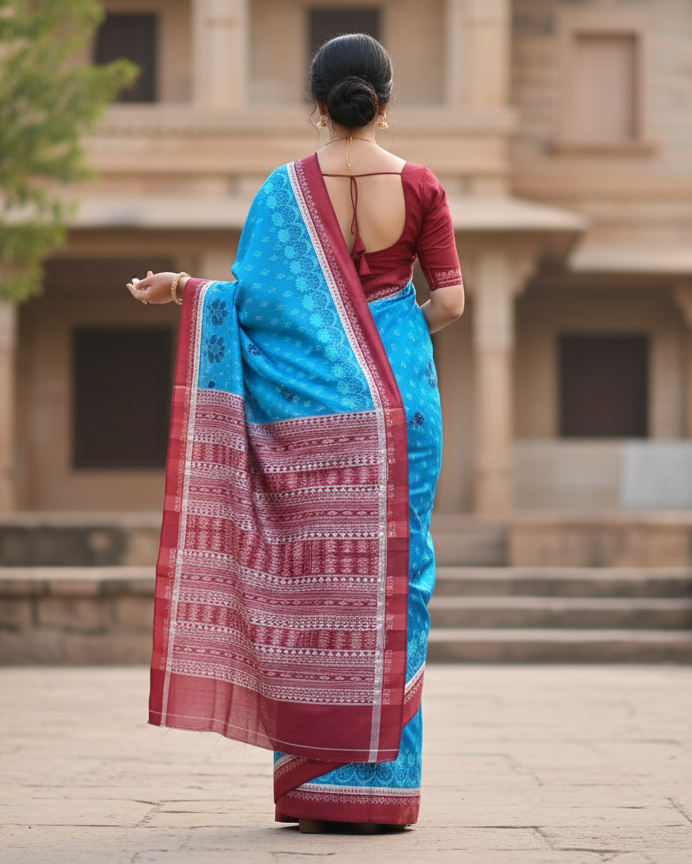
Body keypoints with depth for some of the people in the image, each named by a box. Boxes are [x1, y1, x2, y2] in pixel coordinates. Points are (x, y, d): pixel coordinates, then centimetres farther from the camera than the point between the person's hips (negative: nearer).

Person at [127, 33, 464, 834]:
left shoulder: (287, 189, -3)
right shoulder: (418, 186, -2)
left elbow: (255, 296, -6)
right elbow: (449, 298, 0)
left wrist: (180, 289, 7)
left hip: (309, 400, 0)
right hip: (396, 396, 0)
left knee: (308, 580, 6)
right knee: (389, 575, 4)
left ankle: (313, 779, 7)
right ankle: (379, 781, 3)